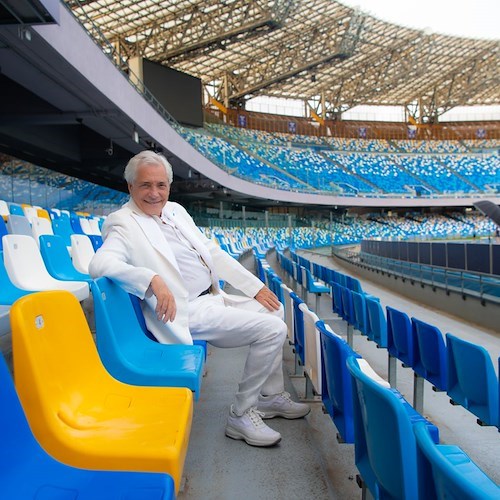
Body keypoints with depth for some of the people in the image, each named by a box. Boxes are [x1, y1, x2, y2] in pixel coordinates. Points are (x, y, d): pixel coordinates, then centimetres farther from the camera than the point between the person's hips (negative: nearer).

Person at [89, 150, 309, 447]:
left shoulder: (176, 210, 12)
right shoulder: (124, 224, -12)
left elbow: (214, 252, 14)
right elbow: (99, 265, -30)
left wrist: (256, 287, 11)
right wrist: (153, 280, -41)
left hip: (214, 297, 9)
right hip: (188, 313, -9)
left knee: (274, 310, 17)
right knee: (273, 330, -14)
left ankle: (271, 397, 26)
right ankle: (242, 414, 2)